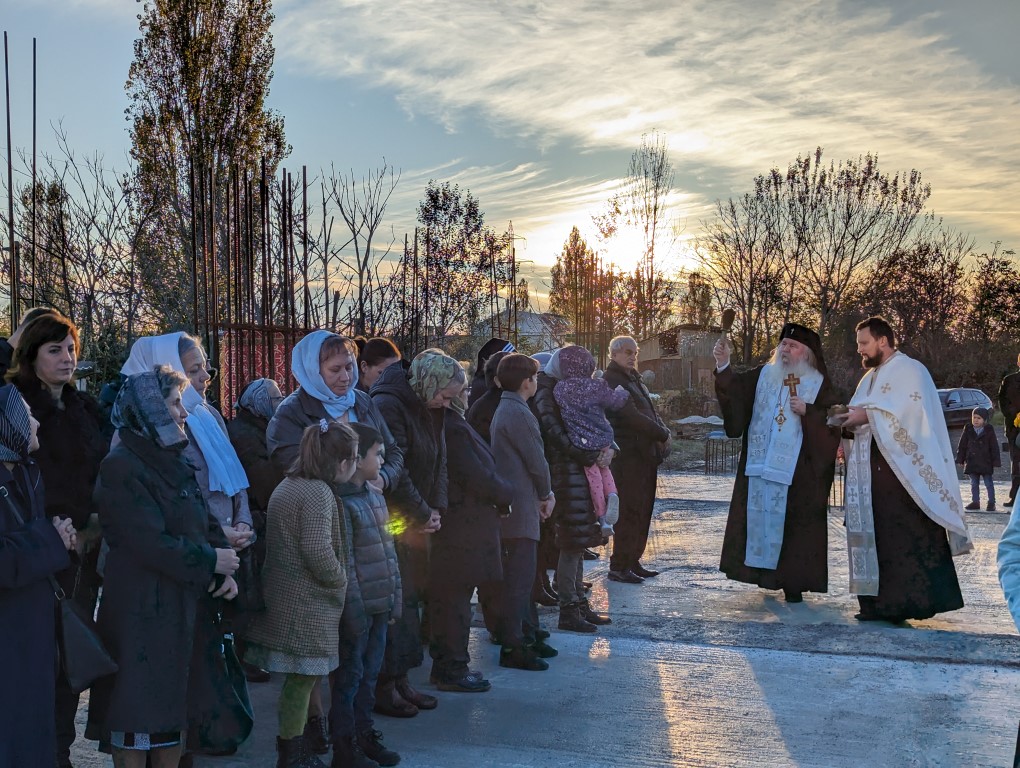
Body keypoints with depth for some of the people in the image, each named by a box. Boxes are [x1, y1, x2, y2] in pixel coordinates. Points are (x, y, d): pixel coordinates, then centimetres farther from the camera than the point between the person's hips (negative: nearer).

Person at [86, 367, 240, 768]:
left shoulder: (175, 463, 13)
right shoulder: (121, 469, -14)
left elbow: (206, 523, 13)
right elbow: (153, 543, -21)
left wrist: (226, 569, -4)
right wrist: (211, 560, -11)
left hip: (183, 606, 8)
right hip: (142, 610, -8)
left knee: (170, 710, 15)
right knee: (137, 715, 0)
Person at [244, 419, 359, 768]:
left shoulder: (287, 485, 15)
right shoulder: (317, 493, -17)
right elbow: (317, 550, -23)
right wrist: (339, 579, -7)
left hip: (284, 597, 10)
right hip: (307, 604, -10)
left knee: (301, 677, 15)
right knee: (303, 676, 0)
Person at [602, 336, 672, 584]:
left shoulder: (634, 379, 20)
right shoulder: (612, 381, -10)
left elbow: (649, 412, 17)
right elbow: (631, 416, -18)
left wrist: (661, 432, -2)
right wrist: (662, 433, -12)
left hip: (645, 454, 9)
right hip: (628, 454, -9)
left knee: (643, 510, 11)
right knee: (630, 510, -8)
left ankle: (633, 561, 20)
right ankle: (619, 566, -1)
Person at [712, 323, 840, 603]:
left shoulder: (818, 384, 1)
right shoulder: (762, 375, 8)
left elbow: (833, 422, -2)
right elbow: (734, 388, -4)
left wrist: (807, 412, -17)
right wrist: (723, 365, -21)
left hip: (796, 471, -3)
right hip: (759, 465, 3)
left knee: (791, 523, -3)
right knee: (759, 516, 7)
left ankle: (793, 581, 4)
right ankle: (764, 572, 17)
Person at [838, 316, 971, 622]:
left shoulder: (910, 370, -4)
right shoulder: (870, 378, 22)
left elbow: (912, 412, -17)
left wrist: (868, 416, -17)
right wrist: (849, 422, -1)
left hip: (902, 472, -8)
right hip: (872, 472, 8)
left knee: (908, 537, -9)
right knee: (876, 536, 7)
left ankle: (915, 600, -6)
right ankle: (881, 602, 10)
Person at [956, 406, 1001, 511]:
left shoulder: (989, 430, -5)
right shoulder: (968, 430, 1)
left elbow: (994, 447, -2)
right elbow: (962, 445, 6)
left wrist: (995, 461, -5)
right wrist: (960, 459, 5)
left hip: (985, 462, -3)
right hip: (972, 462, 3)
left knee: (988, 483, 4)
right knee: (974, 483, 10)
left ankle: (991, 503, 12)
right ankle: (975, 502, 18)